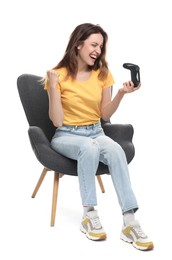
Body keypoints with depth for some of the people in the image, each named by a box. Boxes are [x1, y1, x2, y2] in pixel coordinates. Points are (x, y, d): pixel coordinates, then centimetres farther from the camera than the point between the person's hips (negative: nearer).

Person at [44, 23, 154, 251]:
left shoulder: (103, 74, 4)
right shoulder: (59, 75, -7)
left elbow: (105, 115, 8)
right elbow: (57, 121, -12)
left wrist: (121, 93, -7)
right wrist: (53, 87, -22)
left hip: (95, 132, 3)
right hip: (66, 136, -3)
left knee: (115, 150, -32)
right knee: (89, 148, -39)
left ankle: (130, 222, -34)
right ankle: (89, 215, -27)